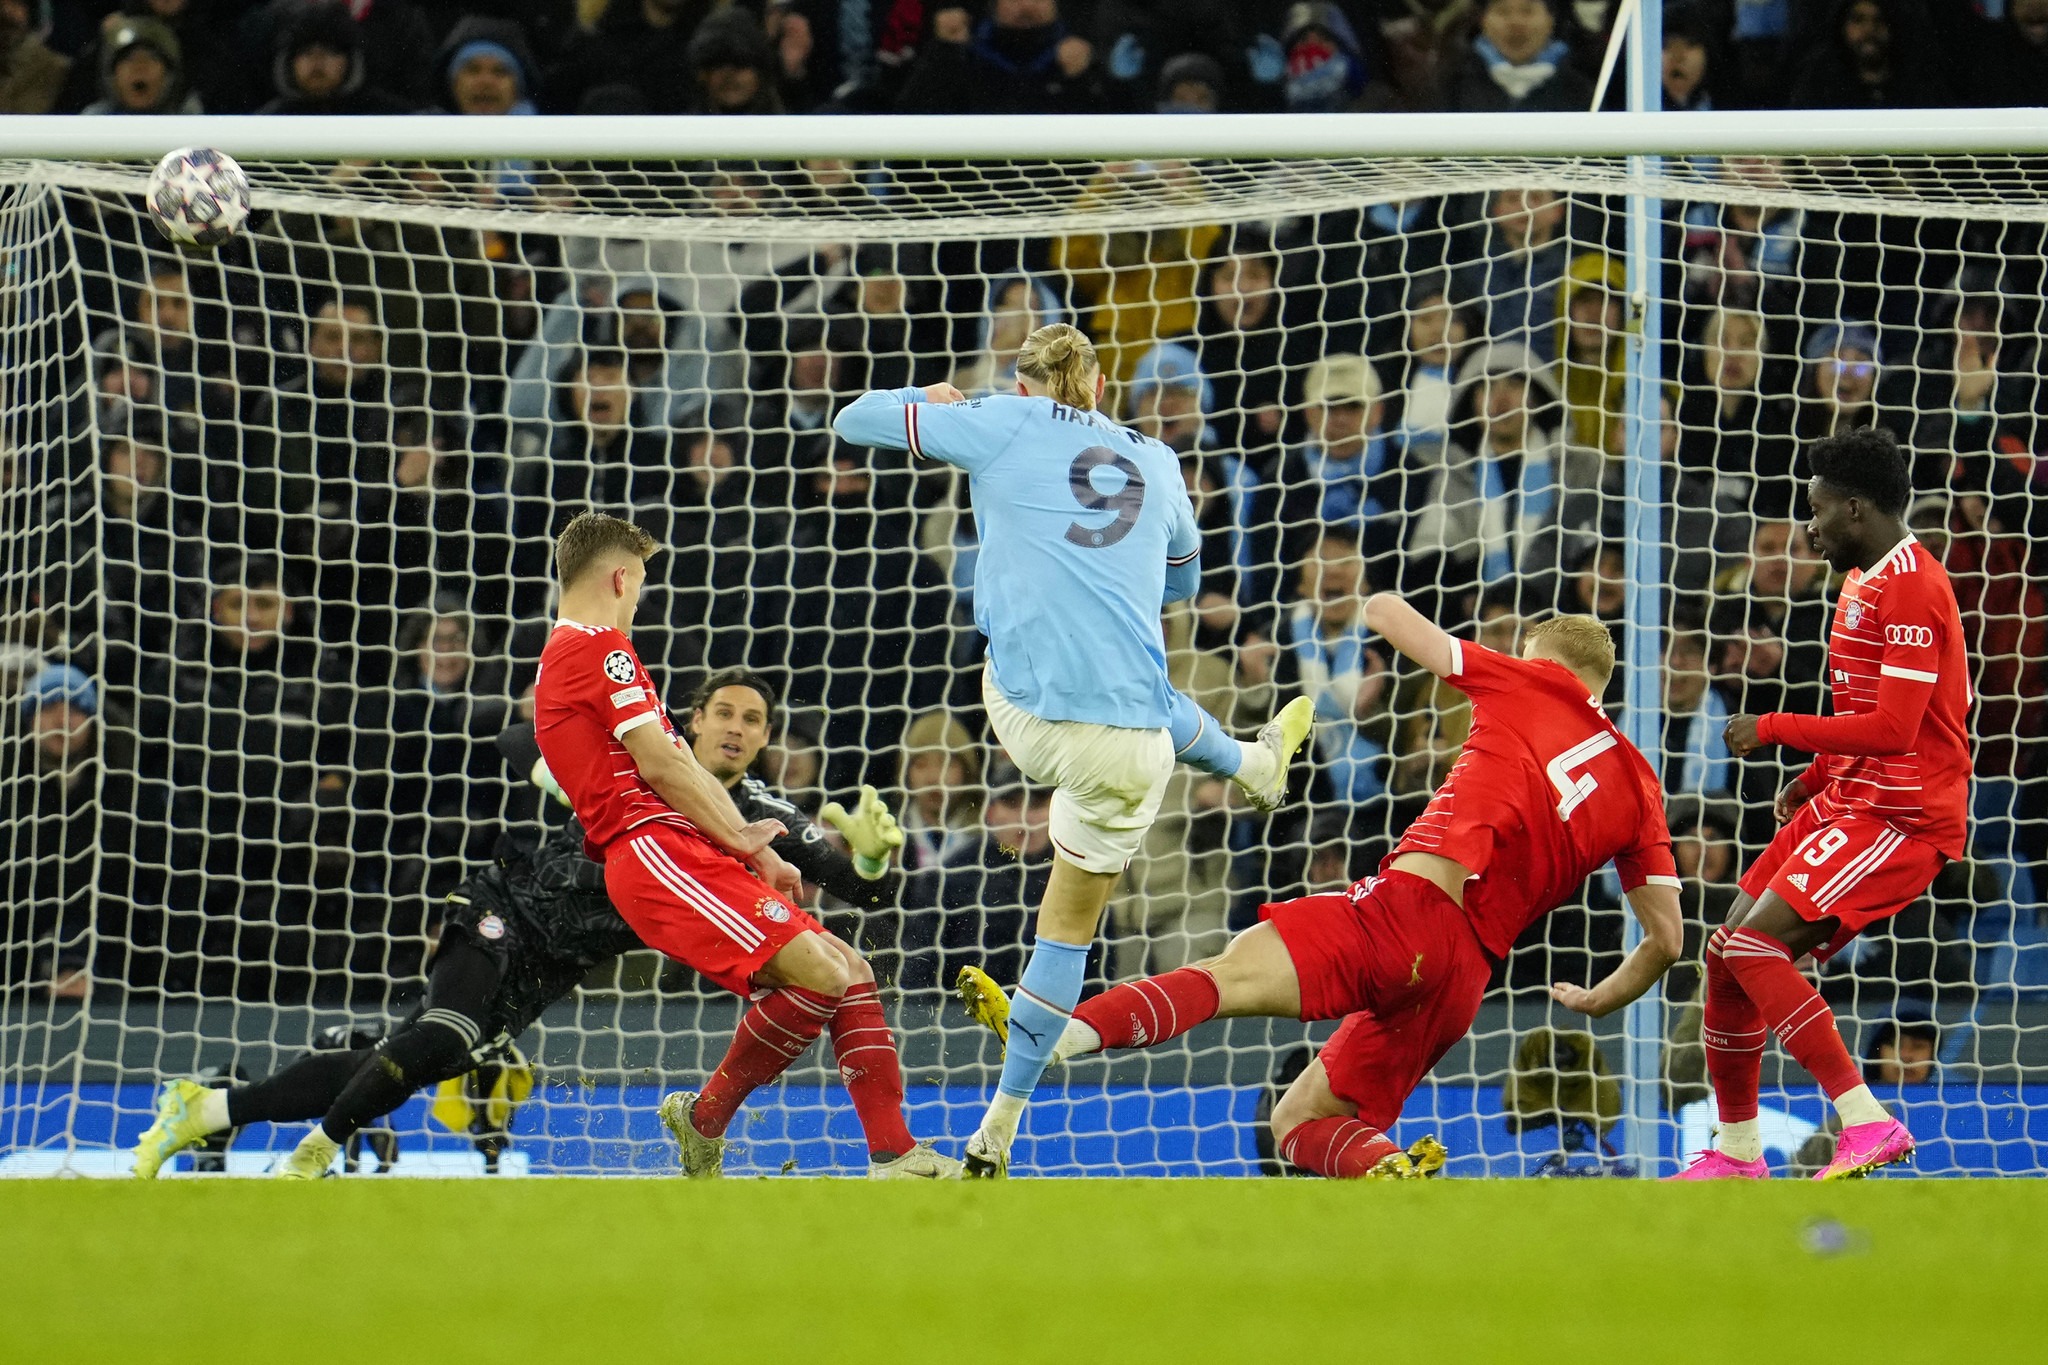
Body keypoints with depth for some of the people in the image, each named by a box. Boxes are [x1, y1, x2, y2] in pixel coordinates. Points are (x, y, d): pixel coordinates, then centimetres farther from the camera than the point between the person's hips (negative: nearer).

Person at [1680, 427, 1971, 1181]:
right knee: (1728, 954, 10)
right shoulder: (1866, 581, 17)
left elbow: (1892, 728, -23)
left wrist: (1774, 729, -15)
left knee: (1756, 943, -22)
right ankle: (1736, 1153, 20)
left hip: (1901, 817, -10)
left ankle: (1867, 1122, -24)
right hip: (1846, 802, 10)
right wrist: (1812, 779, 16)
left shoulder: (1910, 588, -17)